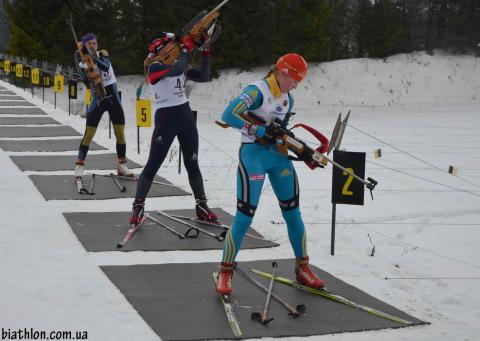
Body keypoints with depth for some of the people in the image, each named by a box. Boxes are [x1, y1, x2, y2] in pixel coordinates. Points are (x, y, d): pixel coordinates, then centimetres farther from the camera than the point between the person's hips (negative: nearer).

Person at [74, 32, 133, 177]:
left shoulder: (103, 54, -3)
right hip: (97, 99, -1)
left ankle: (121, 165, 14)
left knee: (120, 133, 2)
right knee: (89, 134, -6)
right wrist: (87, 74, -31)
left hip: (113, 97, 1)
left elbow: (106, 67, -25)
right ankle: (79, 165, 2)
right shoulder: (83, 64, -1)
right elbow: (87, 82, -12)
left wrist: (94, 59, -41)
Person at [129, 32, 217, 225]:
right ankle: (138, 207, 7)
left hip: (185, 116, 6)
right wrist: (186, 49, -14)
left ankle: (201, 205, 20)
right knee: (153, 165, -3)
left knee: (192, 164, 10)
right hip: (165, 118, -6)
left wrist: (206, 54, -3)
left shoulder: (179, 65, 9)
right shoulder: (154, 67, -11)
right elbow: (177, 69, -28)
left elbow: (204, 77, 5)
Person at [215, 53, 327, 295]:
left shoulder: (288, 100, 11)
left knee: (293, 212, 7)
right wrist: (259, 131, -23)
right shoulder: (257, 91, -13)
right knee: (244, 216, -8)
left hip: (279, 155, 7)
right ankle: (225, 271, 6)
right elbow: (228, 116, -24)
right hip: (253, 154, -7)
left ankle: (302, 268, 21)